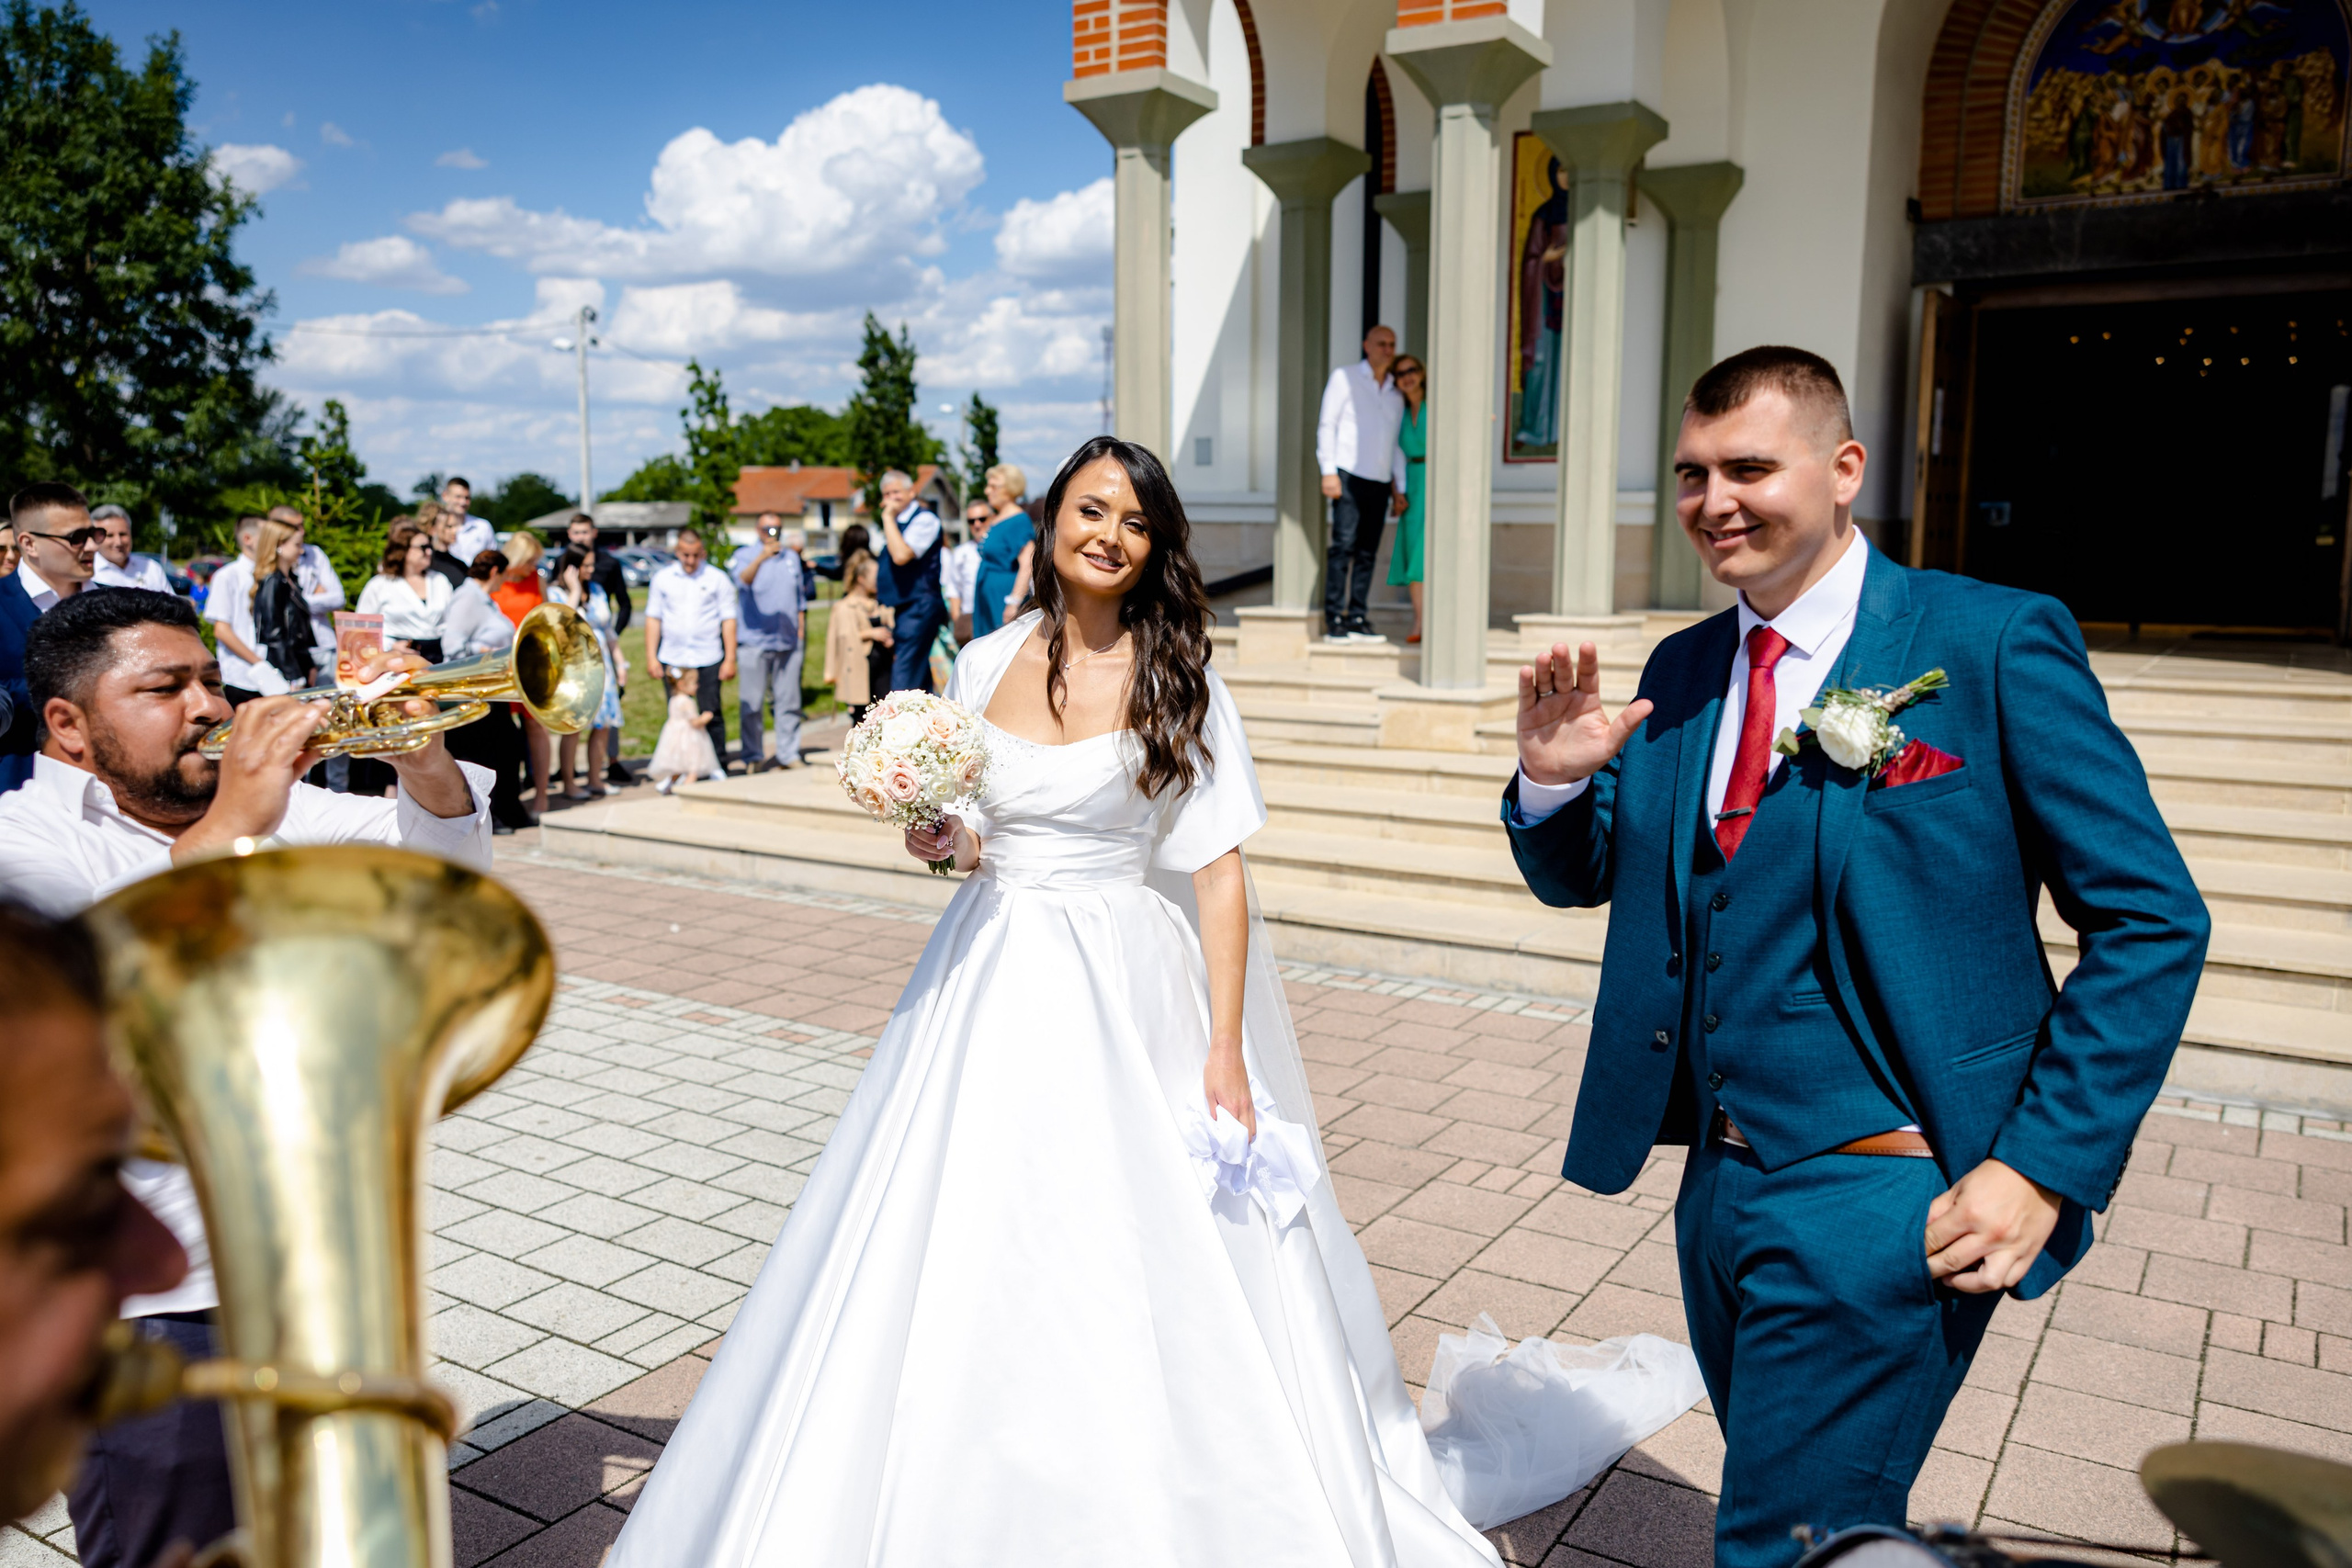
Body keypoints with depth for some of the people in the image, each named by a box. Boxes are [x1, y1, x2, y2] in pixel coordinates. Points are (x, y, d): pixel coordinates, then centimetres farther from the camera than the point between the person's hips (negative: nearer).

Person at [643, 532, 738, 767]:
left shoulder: (717, 579, 3)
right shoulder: (662, 578, 8)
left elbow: (728, 621, 2)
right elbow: (653, 618, 9)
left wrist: (730, 660, -3)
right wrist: (651, 656, 2)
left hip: (708, 659, -2)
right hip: (672, 659, 2)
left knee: (711, 714, -1)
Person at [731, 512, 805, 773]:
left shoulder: (791, 557, 17)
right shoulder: (745, 555, 1)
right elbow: (744, 579, -22)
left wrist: (801, 632, 16)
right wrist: (761, 558, -39)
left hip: (788, 642, 4)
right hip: (754, 641, -4)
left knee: (789, 702, 7)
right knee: (751, 703, -2)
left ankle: (789, 755, 14)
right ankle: (753, 758, 5)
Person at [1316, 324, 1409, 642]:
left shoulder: (1395, 393, 20)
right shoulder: (1345, 377, 6)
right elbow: (1326, 425, 0)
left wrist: (1399, 488, 15)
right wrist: (1328, 470, -10)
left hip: (1380, 482, 5)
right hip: (1349, 475, -5)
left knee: (1367, 552, 2)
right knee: (1343, 545, -12)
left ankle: (1357, 619, 4)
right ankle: (1334, 619, -11)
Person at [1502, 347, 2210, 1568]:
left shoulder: (1995, 642, -11)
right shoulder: (1681, 673, 6)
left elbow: (2152, 922, -10)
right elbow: (1584, 875, 12)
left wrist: (2046, 1167, -15)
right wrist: (1553, 776, -10)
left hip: (1883, 1199, -6)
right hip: (1721, 1181, 6)